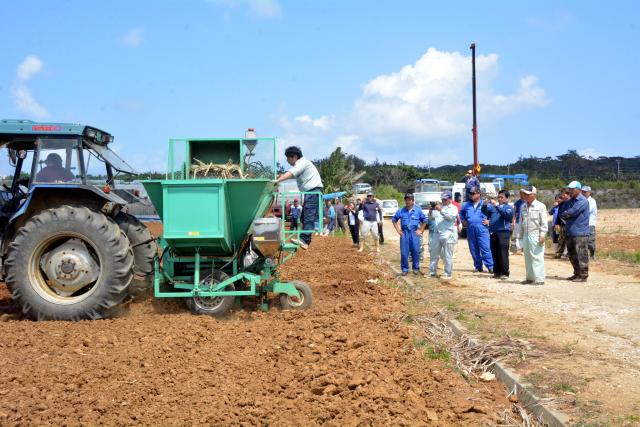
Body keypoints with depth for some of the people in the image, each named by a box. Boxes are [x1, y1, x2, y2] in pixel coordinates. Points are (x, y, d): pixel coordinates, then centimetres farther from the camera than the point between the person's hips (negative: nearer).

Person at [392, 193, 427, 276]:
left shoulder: (418, 210, 2)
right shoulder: (401, 210, 2)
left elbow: (424, 220, 10)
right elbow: (394, 220, 11)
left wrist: (421, 230, 5)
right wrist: (398, 230, 6)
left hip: (414, 233, 0)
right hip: (404, 233, 0)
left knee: (415, 251, 4)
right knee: (404, 252, 1)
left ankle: (416, 268, 18)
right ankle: (405, 269, 10)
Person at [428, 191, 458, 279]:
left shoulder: (453, 208, 0)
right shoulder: (439, 206, 16)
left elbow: (450, 217, -16)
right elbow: (432, 215, 13)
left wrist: (441, 210, -26)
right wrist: (431, 210, -8)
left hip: (448, 235, -6)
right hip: (437, 233, 6)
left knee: (447, 255, -3)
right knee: (434, 253, 11)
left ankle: (448, 274, 3)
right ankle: (432, 272, 21)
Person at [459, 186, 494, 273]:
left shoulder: (485, 204, 2)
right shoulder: (466, 205, 15)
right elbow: (461, 213, 31)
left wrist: (489, 221, -2)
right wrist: (463, 220, 17)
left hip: (482, 229, -5)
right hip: (470, 229, 5)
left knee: (485, 249, -10)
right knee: (473, 250, 7)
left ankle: (490, 266, -7)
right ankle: (478, 267, 16)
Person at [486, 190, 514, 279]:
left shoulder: (509, 208, 4)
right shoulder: (493, 206, 18)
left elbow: (506, 213, -16)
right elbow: (486, 210, 6)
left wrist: (497, 206, -26)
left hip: (503, 233, -5)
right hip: (493, 233, 5)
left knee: (503, 254, -6)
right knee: (494, 254, 8)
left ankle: (505, 273, -2)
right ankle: (497, 272, 16)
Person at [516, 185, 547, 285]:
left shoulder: (540, 206, -4)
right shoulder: (523, 207, 14)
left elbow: (544, 222, -8)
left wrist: (542, 235, -14)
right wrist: (520, 235, 17)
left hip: (536, 235, -6)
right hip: (525, 235, 7)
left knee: (537, 257, -7)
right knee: (527, 257, 10)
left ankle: (539, 278, -5)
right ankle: (530, 277, 18)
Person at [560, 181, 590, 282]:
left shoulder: (582, 201, -11)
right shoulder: (570, 201, 16)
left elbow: (572, 212, -18)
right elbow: (562, 212, 14)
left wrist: (564, 215, 0)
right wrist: (567, 217, -5)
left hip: (580, 233, -9)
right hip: (570, 232, 9)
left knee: (581, 256, -5)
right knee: (572, 256, 14)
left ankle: (583, 276, 0)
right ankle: (577, 274, 24)